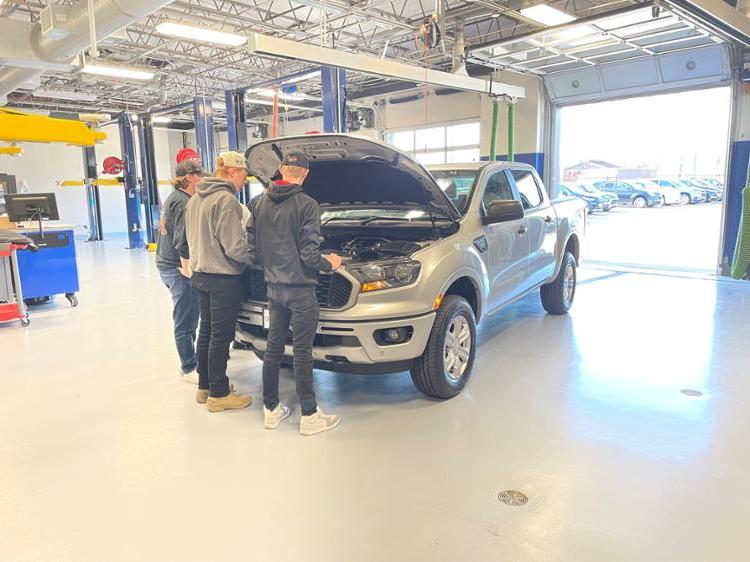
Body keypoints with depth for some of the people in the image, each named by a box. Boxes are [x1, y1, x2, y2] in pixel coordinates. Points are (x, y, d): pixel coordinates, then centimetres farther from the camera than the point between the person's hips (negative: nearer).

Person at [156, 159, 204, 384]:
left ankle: (189, 359, 32)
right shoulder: (184, 203, -16)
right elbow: (182, 242, -22)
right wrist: (188, 268, -18)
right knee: (185, 321, -1)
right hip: (178, 268, -11)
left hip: (167, 264, 11)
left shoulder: (174, 198, 16)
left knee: (187, 318, 20)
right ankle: (189, 368, 8)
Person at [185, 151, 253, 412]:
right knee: (221, 336, 0)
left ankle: (205, 386, 28)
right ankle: (219, 394, 10)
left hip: (200, 274, 9)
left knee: (206, 331, 17)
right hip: (223, 278, -9)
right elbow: (234, 248, -21)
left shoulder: (196, 198, 12)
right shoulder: (226, 200, -17)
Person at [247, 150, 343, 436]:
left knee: (273, 347, 14)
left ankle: (271, 411, 24)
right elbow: (309, 254, -16)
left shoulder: (259, 203, 5)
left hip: (273, 287, 6)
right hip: (300, 288, -6)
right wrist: (329, 264, 3)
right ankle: (309, 416, 11)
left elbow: (252, 247, 7)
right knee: (302, 351, 1)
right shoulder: (307, 205, -13)